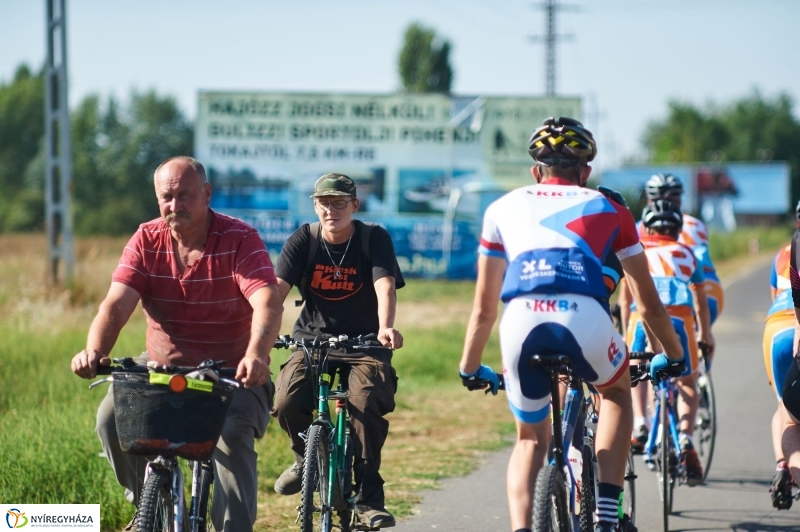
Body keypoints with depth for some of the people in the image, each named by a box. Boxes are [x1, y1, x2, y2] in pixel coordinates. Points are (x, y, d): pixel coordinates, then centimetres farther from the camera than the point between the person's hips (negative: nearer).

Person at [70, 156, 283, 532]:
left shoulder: (239, 240, -14)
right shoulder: (147, 241, -4)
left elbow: (267, 303, -29)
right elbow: (116, 304, -14)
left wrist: (256, 355, -49)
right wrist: (95, 351, -36)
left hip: (230, 373, -3)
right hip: (161, 366, 3)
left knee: (233, 435, -30)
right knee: (112, 417, -19)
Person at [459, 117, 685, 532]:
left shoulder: (503, 209, 29)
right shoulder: (608, 210, 26)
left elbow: (484, 307, 32)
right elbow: (649, 303, 31)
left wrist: (469, 369, 45)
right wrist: (673, 357, 47)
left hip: (521, 321, 1)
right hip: (585, 318, -1)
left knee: (531, 438, 25)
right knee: (617, 390, 33)